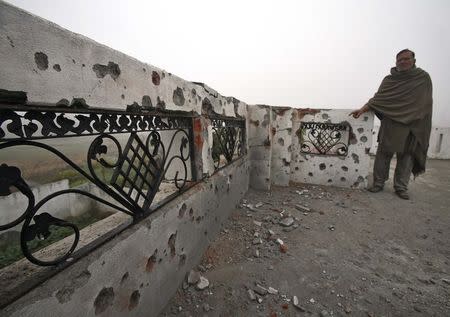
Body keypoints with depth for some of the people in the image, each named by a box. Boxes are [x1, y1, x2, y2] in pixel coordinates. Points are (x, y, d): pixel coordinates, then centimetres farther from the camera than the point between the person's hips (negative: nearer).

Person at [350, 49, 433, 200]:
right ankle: (378, 183, 5)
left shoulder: (424, 78, 9)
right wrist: (362, 109, -18)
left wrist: (422, 127, -3)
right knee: (384, 153, -3)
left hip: (413, 125, 1)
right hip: (390, 123, 0)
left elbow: (425, 103, 6)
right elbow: (378, 98, -1)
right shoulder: (389, 79, 9)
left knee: (406, 155, 3)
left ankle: (401, 187, 12)